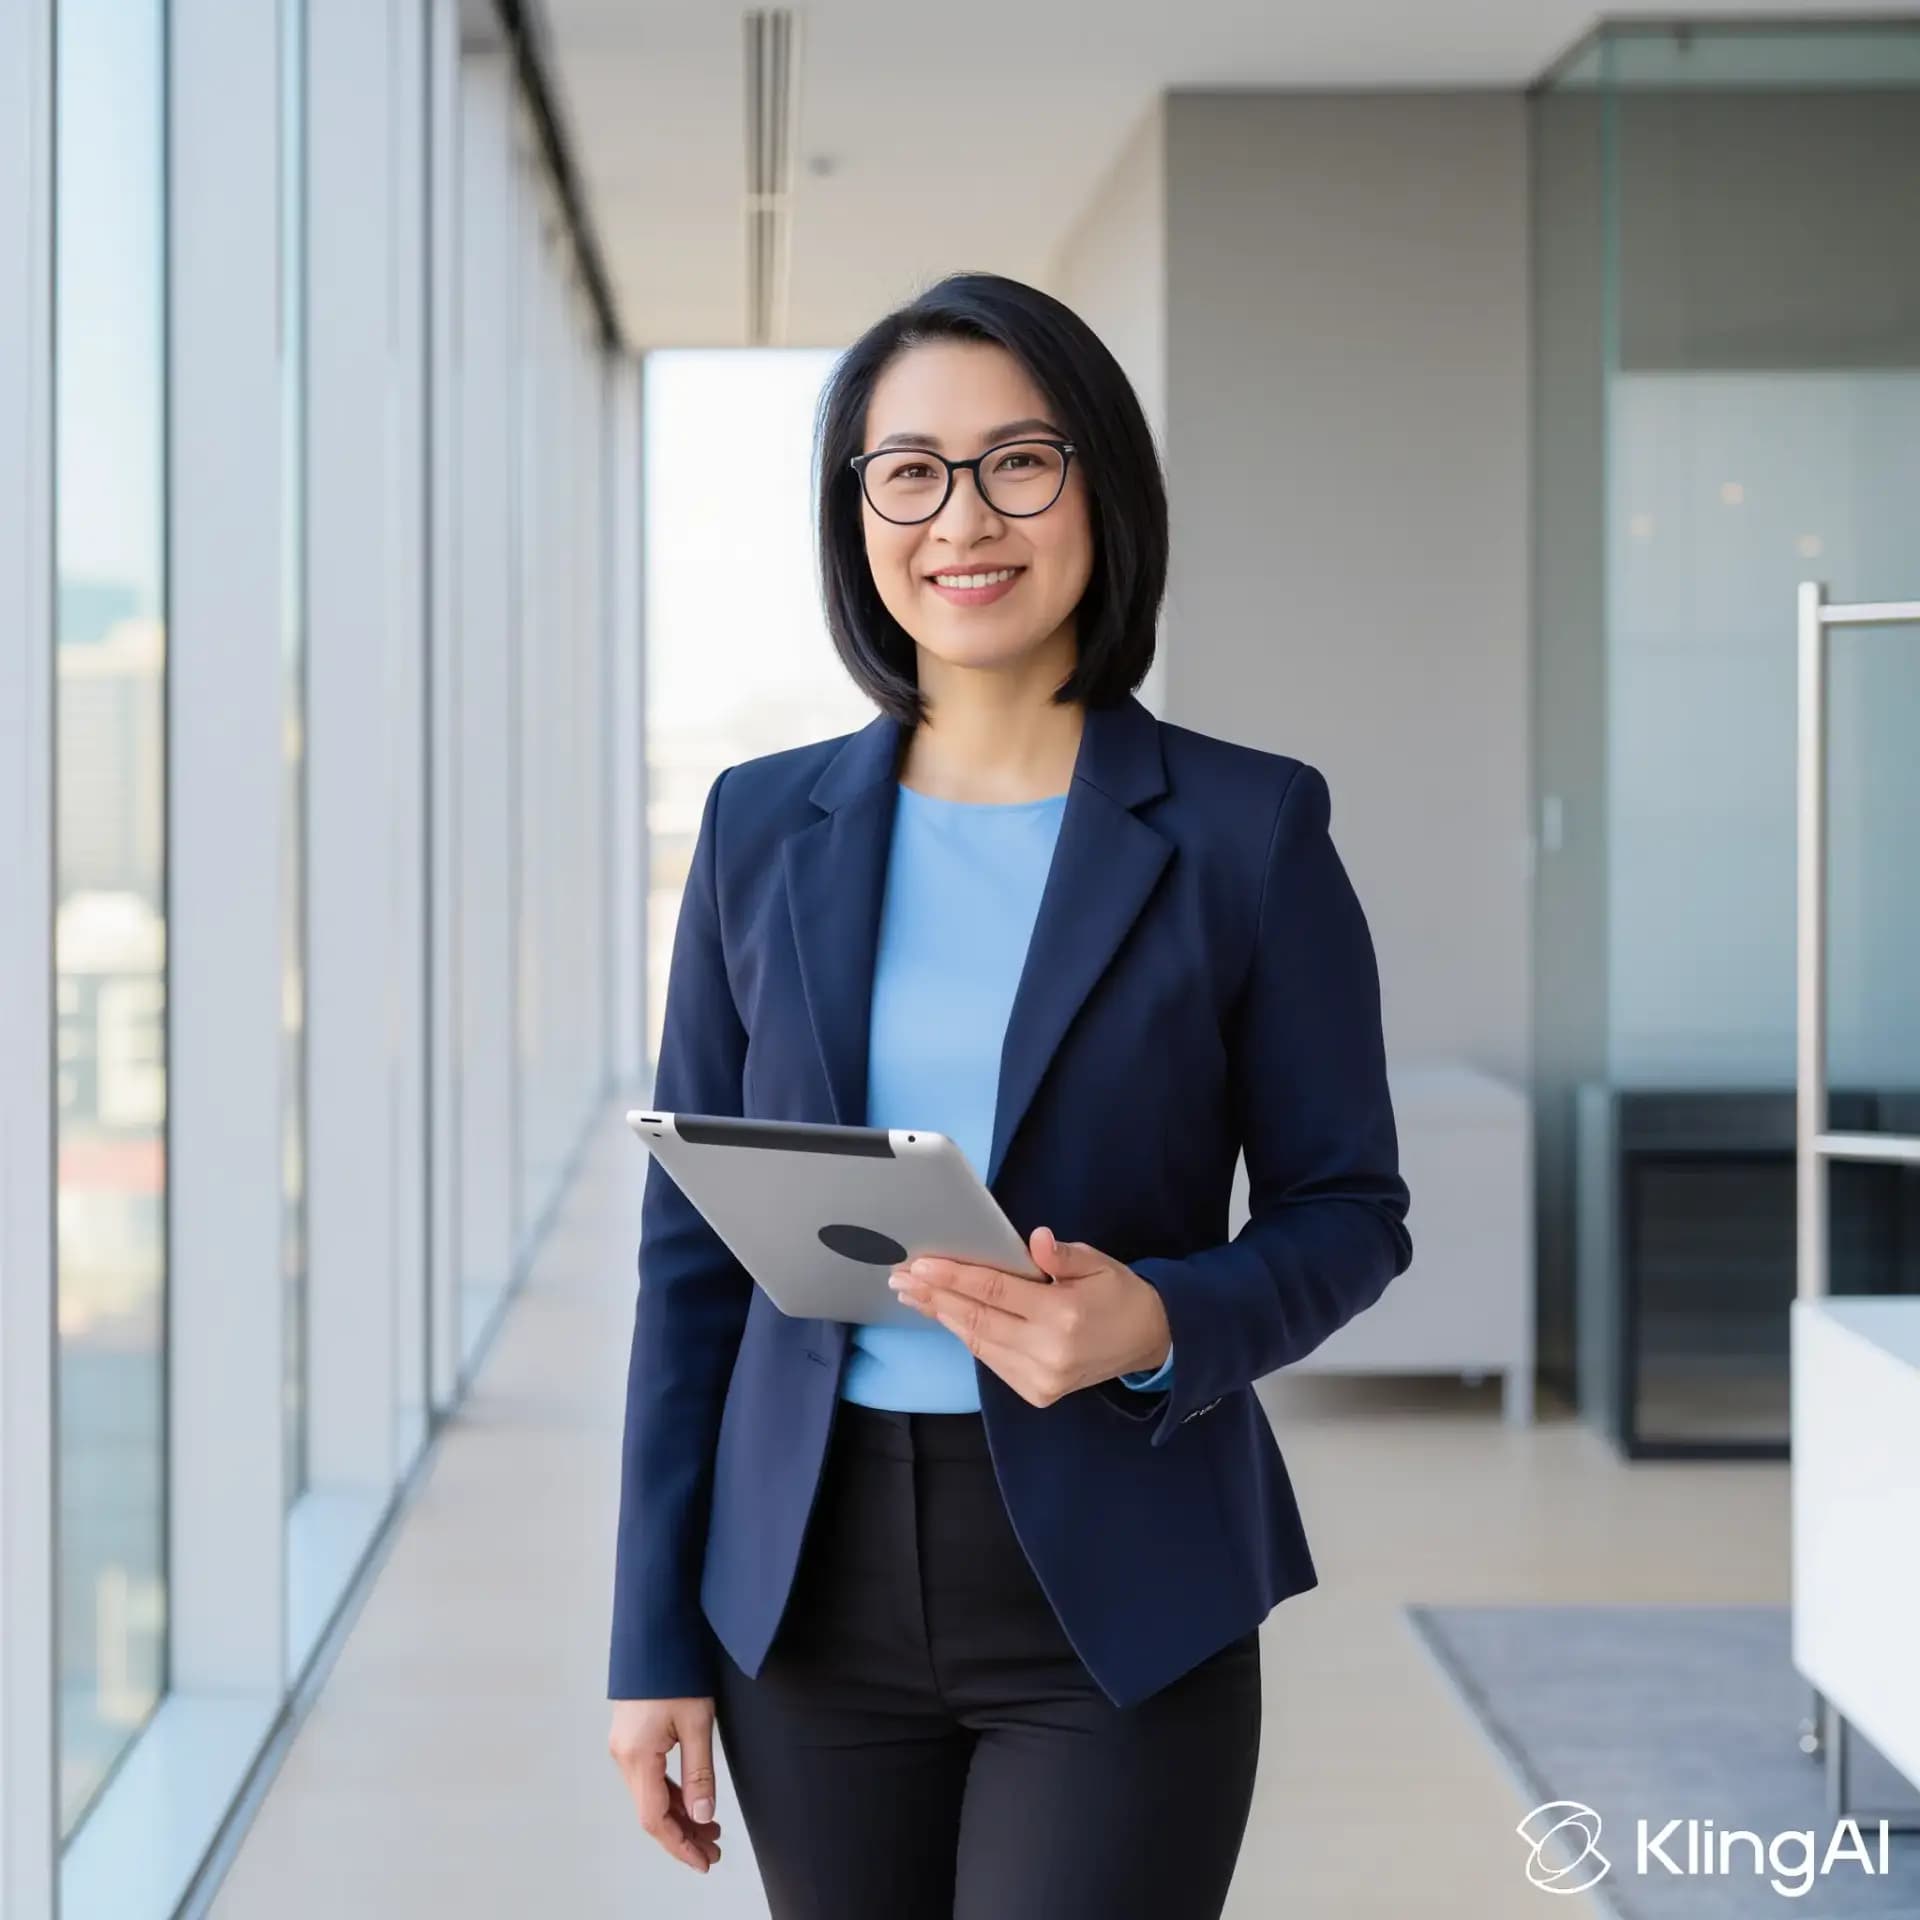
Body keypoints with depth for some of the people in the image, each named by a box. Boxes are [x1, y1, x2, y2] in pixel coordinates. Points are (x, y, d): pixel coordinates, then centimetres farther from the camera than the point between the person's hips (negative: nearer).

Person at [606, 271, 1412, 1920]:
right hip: (816, 1588, 3)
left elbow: (1349, 1211, 1)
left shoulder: (1246, 830, -3)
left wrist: (1156, 1325, -21)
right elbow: (695, 1246, 7)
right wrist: (657, 1642, 4)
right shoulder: (766, 829, 5)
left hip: (1117, 1599, -3)